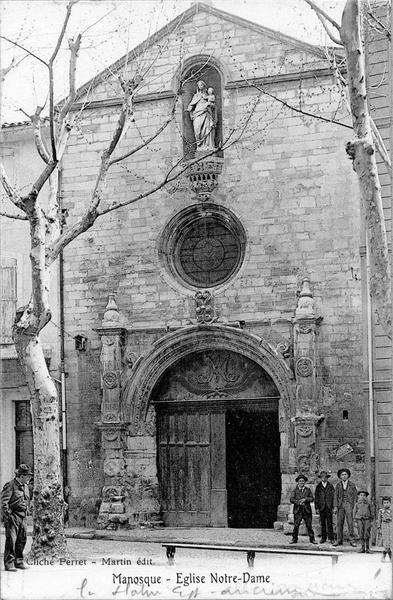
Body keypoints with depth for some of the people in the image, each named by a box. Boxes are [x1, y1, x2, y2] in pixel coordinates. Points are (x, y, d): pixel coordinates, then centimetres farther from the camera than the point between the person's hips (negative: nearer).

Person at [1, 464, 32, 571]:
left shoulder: (25, 486, 14)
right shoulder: (10, 486, -12)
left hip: (22, 517, 8)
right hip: (13, 516, -8)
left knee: (22, 540, 9)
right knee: (11, 540, -8)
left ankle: (19, 562, 18)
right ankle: (9, 563, -6)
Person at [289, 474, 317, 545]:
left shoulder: (308, 490, 12)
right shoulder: (295, 490, 9)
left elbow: (312, 498, 3)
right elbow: (291, 499, -3)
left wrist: (305, 499, -13)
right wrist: (298, 502, -17)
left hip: (307, 510, 1)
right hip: (297, 510, -1)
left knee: (309, 525, 0)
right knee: (296, 525, -4)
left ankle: (312, 539, 7)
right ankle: (294, 539, 5)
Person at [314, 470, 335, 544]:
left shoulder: (330, 486, 7)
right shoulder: (318, 487, 9)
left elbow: (333, 497, 4)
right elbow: (316, 498, 9)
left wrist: (333, 507, -4)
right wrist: (317, 508, 1)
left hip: (329, 507, -1)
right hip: (321, 507, 1)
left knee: (329, 523, -6)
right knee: (322, 523, 3)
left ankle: (331, 538, -3)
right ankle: (323, 538, 9)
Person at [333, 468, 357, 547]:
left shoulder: (352, 485, 7)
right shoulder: (338, 485, 12)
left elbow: (355, 496, 7)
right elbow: (336, 496, 8)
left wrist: (354, 506, -3)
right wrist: (335, 506, -2)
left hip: (349, 505, -2)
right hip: (340, 505, 2)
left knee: (350, 522, -11)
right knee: (339, 523, 0)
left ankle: (352, 540, -9)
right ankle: (339, 540, 4)